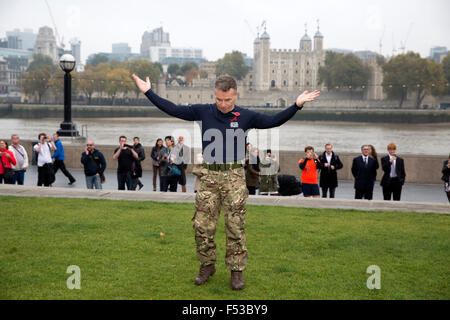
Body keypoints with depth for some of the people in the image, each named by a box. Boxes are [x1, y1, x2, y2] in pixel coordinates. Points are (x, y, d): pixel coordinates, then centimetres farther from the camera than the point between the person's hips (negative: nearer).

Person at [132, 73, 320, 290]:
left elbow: (274, 121, 2)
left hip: (234, 177, -1)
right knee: (202, 225, 2)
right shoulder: (204, 112, 4)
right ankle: (207, 266, 21)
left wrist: (297, 105, -8)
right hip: (209, 176, 1)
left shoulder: (246, 116, 3)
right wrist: (148, 92, 5)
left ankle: (237, 270, 12)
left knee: (235, 227, 0)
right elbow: (173, 110, 7)